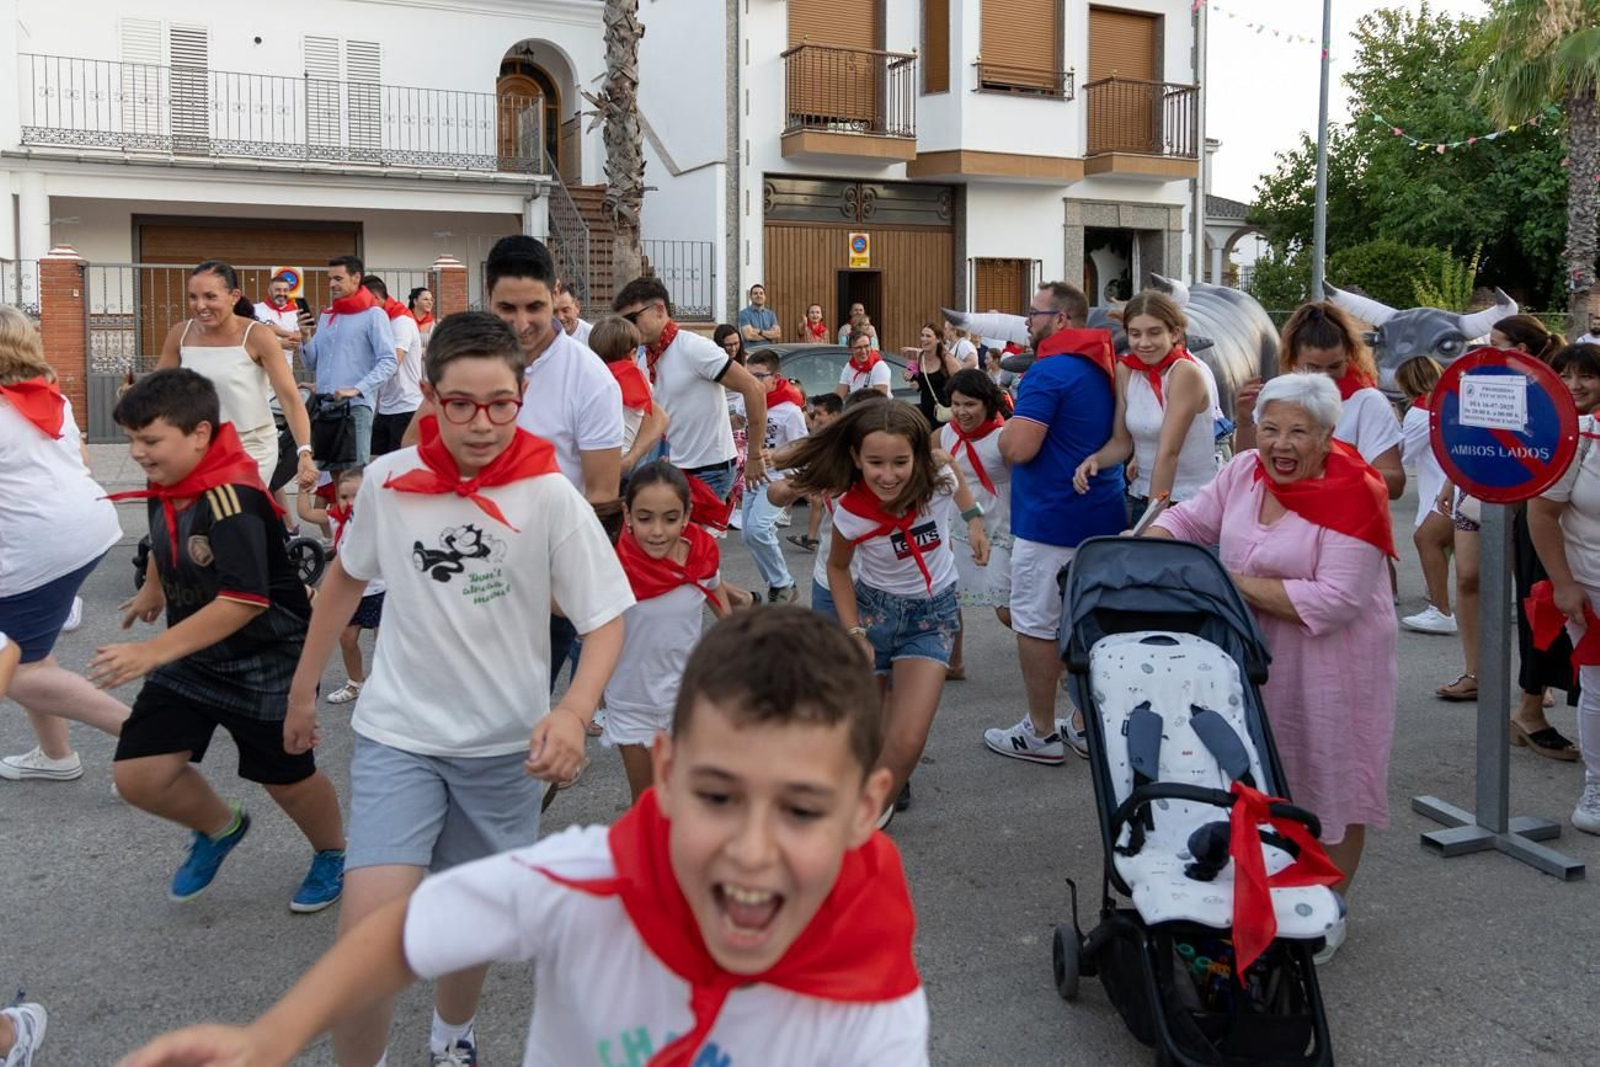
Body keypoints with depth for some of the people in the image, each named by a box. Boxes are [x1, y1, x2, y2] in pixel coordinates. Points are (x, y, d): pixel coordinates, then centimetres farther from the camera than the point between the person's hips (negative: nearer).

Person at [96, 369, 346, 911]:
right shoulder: (166, 482, -4)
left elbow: (245, 600, -35)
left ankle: (332, 855, 41)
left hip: (266, 660, -7)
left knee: (287, 777, 10)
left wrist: (154, 652, -36)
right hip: (192, 656, 7)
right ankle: (220, 827, 28)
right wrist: (153, 589, 36)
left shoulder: (231, 498, -29)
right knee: (137, 775, -2)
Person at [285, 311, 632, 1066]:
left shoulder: (549, 496, -15)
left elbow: (605, 618, -12)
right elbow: (347, 576, 9)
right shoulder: (387, 480, -9)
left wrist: (573, 711, -30)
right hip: (397, 732, 0)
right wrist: (303, 690, 15)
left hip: (504, 745, 0)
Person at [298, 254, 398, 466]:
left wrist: (357, 389, -19)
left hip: (356, 406, -6)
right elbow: (312, 365, 19)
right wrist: (306, 337, 1)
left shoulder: (373, 315, -1)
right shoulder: (325, 316, 18)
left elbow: (388, 362, -10)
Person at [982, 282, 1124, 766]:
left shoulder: (1049, 372, -17)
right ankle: (1086, 725, 24)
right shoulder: (1104, 368, 11)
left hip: (1050, 520, -9)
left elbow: (1018, 448, -24)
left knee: (1036, 624, 2)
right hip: (1102, 513, 9)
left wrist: (1006, 429, -3)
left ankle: (1041, 733, 9)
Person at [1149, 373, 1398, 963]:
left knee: (1329, 782, 7)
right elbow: (1189, 520, 7)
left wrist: (1240, 584, -23)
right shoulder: (1245, 470, -1)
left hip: (1330, 662, -6)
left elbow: (1336, 599, -26)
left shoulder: (1353, 493, -20)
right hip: (1256, 654, 6)